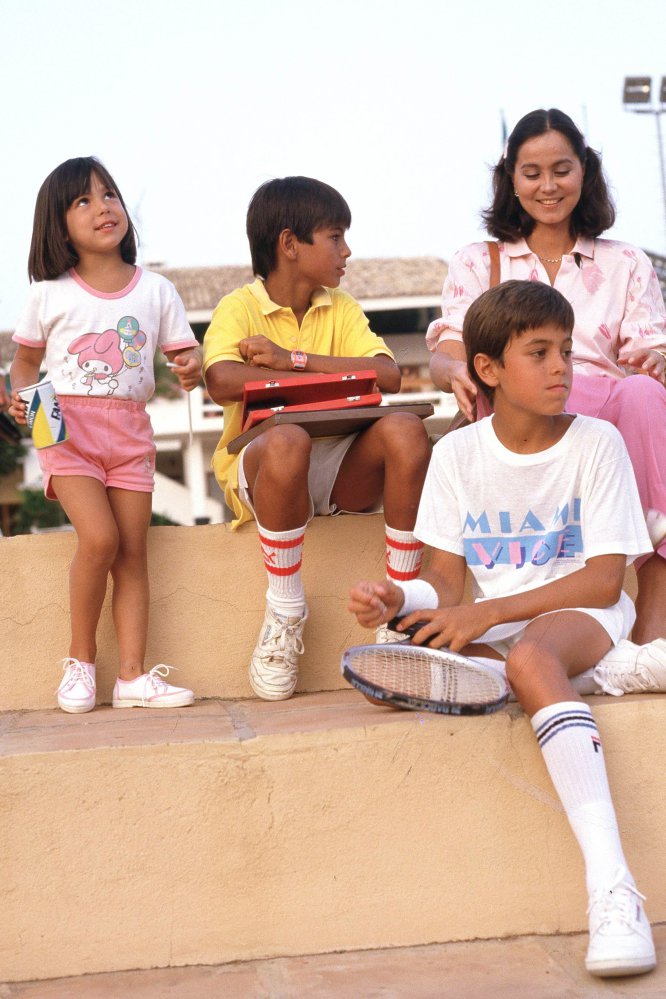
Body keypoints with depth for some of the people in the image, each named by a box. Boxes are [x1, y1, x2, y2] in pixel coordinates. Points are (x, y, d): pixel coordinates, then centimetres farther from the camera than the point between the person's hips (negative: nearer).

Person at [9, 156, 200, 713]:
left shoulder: (156, 292, 7)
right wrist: (22, 395, -6)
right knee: (100, 538, -20)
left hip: (130, 431, 3)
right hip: (68, 428, -2)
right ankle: (81, 659, -2)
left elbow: (186, 355, 8)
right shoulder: (50, 295, 4)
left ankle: (133, 675, 1)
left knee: (132, 551, -1)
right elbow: (26, 360, 14)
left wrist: (192, 370, -16)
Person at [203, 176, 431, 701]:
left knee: (405, 430, -26)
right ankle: (285, 613, -18)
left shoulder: (341, 308, 12)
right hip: (261, 468, -4)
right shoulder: (240, 308, -2)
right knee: (287, 441, -38)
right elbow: (223, 381, -24)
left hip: (338, 470, 4)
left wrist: (294, 359, -16)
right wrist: (329, 379, -15)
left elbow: (389, 375, -7)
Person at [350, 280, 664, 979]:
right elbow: (447, 577, 3)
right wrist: (399, 600, -22)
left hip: (583, 613, -4)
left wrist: (488, 613, -22)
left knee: (530, 656, -39)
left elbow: (604, 580, -10)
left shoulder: (595, 442, -4)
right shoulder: (458, 453, 5)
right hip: (496, 626, 4)